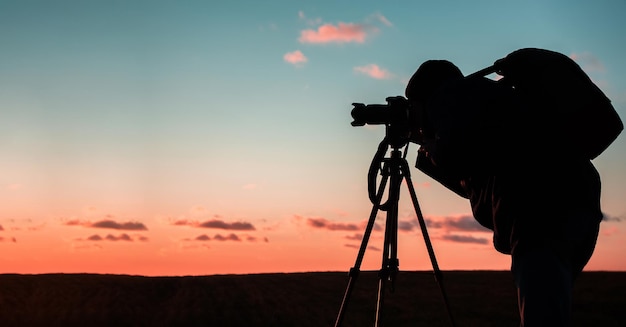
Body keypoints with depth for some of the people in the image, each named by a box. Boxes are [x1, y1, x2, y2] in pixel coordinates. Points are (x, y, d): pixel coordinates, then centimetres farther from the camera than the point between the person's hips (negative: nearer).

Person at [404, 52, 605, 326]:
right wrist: (427, 151, 36)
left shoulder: (450, 96, 9)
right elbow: (472, 182, 39)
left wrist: (431, 150, 12)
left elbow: (457, 156, -10)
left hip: (544, 206, -10)